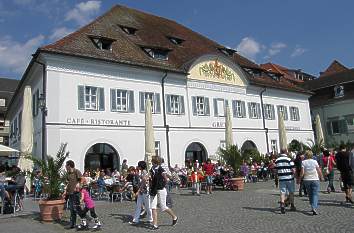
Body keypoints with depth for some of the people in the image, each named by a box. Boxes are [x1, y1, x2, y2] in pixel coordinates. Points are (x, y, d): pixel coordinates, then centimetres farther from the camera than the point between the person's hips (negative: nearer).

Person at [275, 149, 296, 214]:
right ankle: (292, 206, 24)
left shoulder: (277, 160, 4)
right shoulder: (289, 159, -9)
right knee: (291, 192, 13)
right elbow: (293, 170, -10)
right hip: (289, 178, -2)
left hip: (281, 179, 2)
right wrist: (295, 175, 8)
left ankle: (282, 204, -17)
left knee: (282, 193, 3)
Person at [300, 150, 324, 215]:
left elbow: (302, 173, -8)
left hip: (306, 180, 1)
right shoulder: (315, 162, -3)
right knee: (315, 194, -3)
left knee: (310, 194, 14)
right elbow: (319, 171, 0)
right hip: (315, 179, -1)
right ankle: (314, 208, -17)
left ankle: (313, 207, 21)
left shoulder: (303, 162, -4)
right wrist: (321, 177, 17)